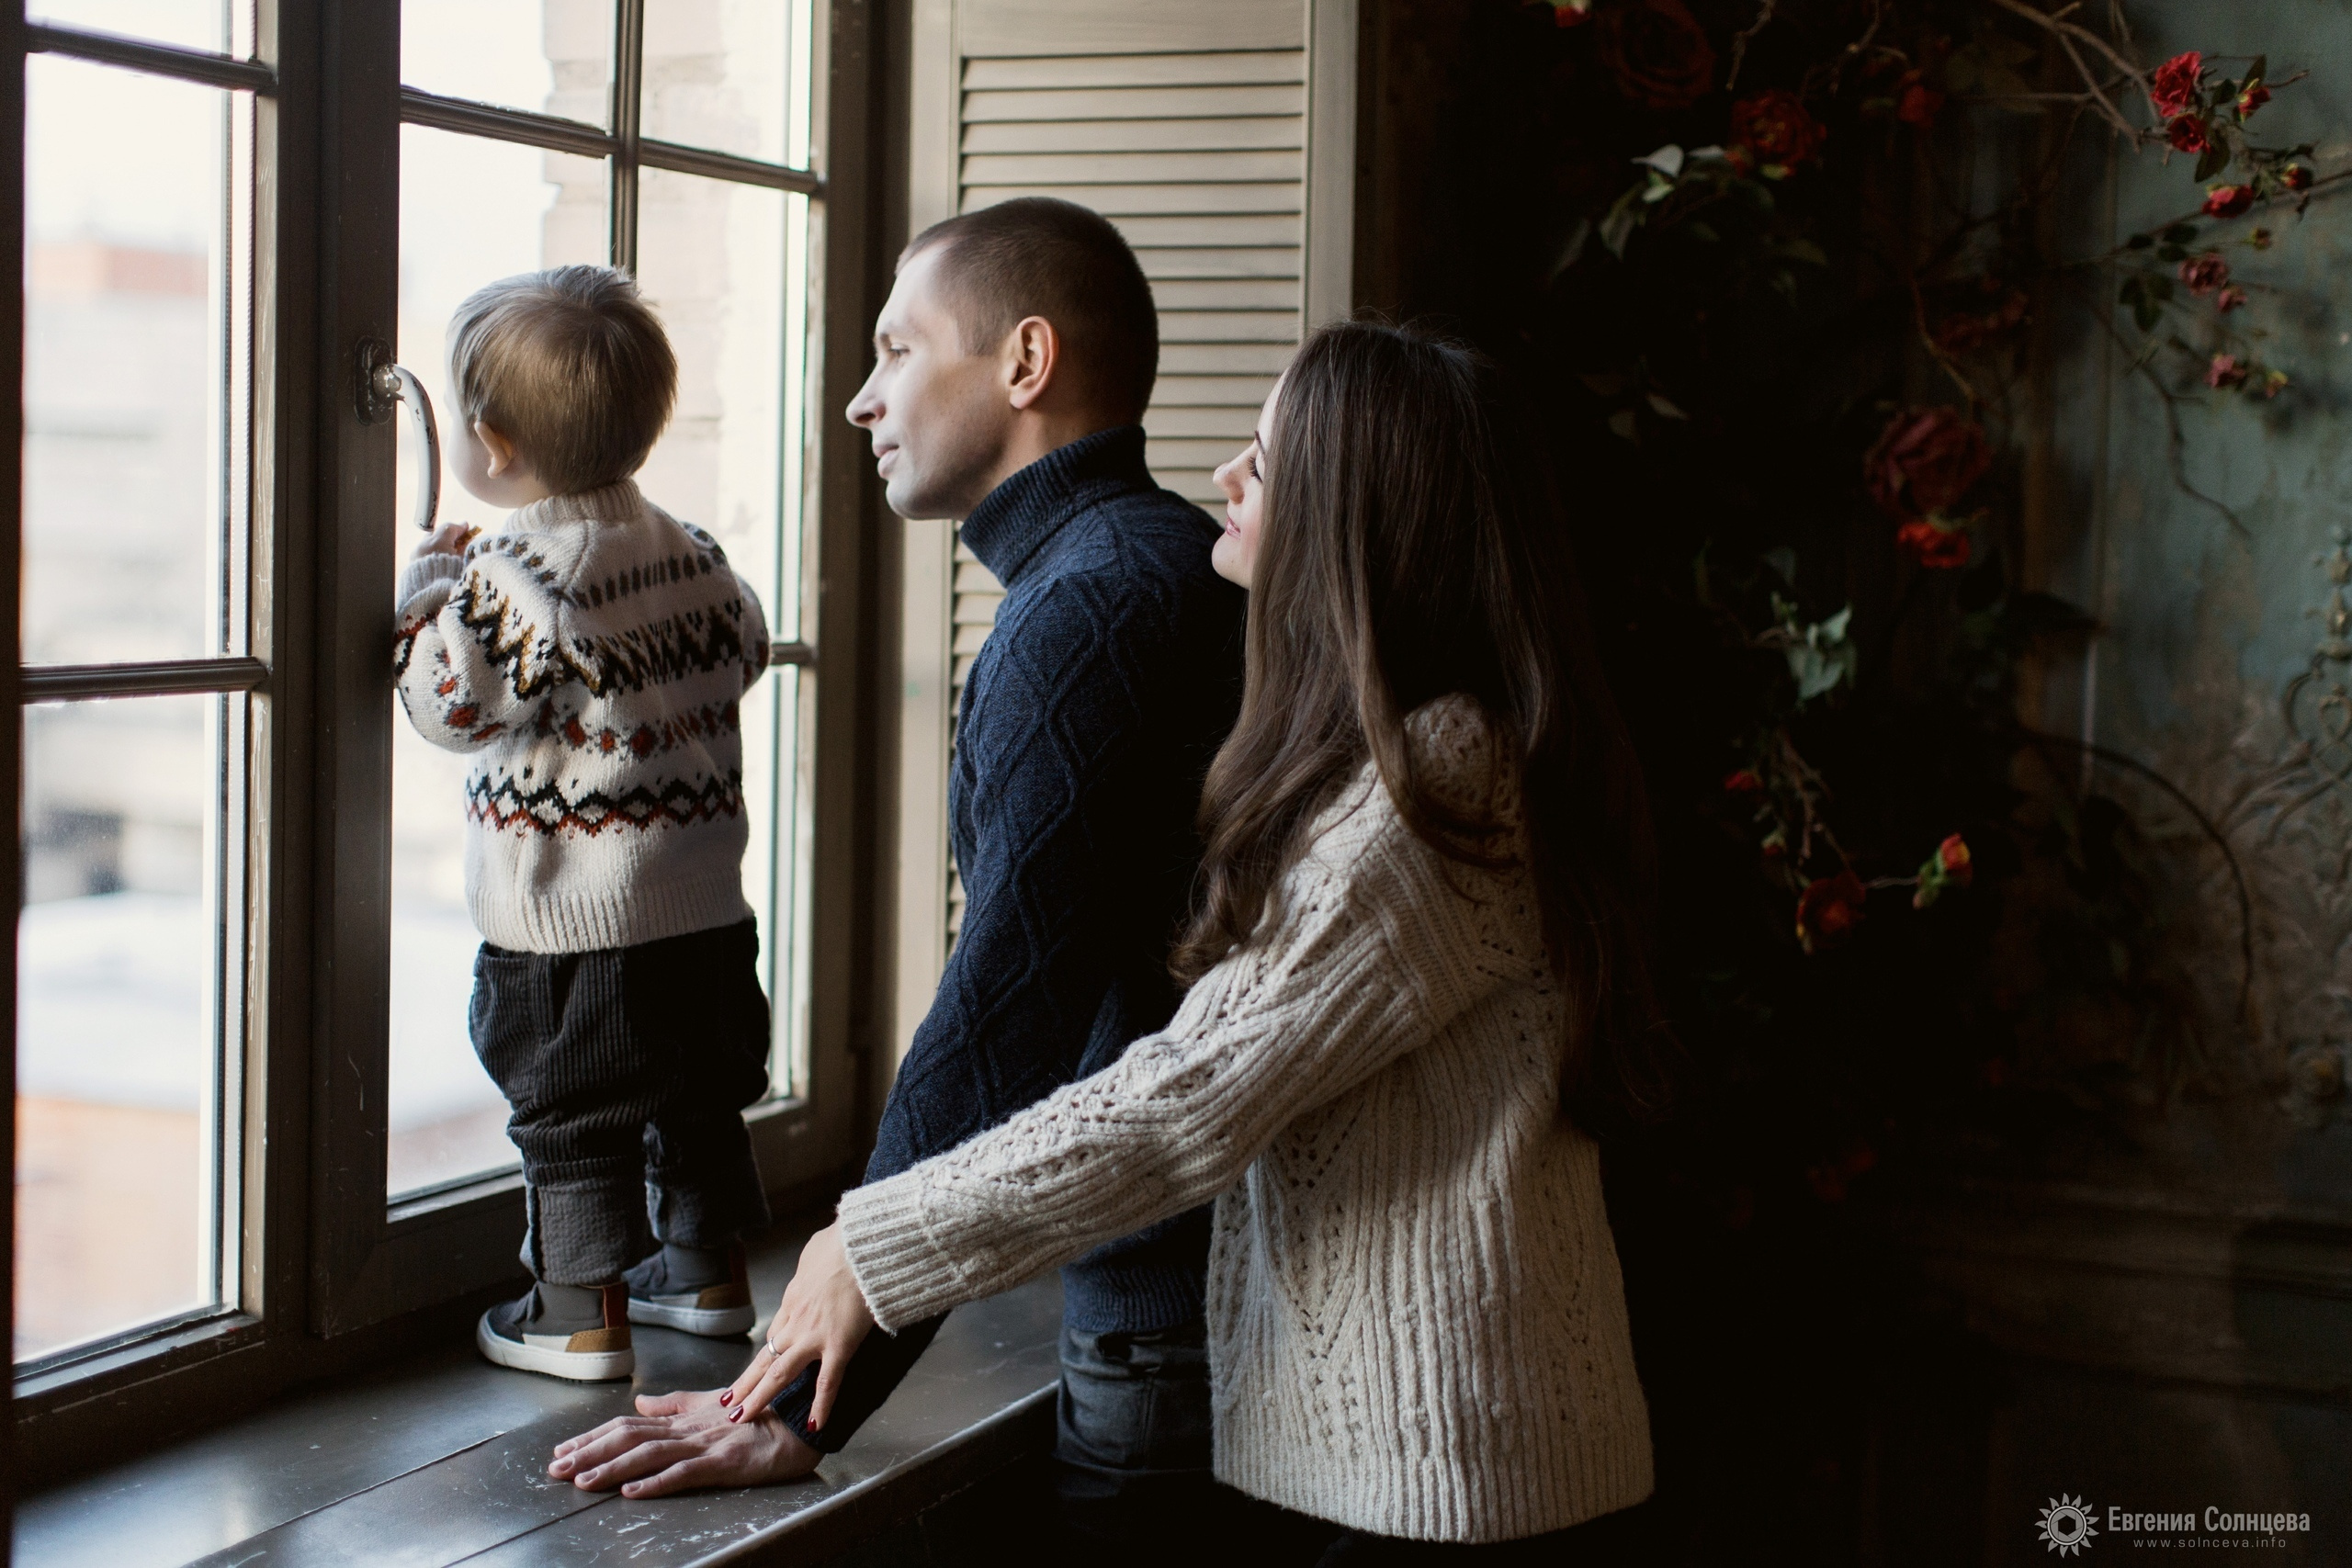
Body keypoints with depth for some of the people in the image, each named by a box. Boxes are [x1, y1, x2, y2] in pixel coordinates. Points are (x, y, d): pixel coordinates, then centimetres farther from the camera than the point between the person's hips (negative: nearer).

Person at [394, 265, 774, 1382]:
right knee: (699, 1095, 20)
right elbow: (745, 654, 16)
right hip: (707, 901, 7)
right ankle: (707, 1269, 33)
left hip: (569, 919, -7)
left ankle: (580, 1312, 9)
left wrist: (425, 595, -7)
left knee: (570, 1115, 4)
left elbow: (456, 705, -20)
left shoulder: (516, 575, -17)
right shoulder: (691, 554, 5)